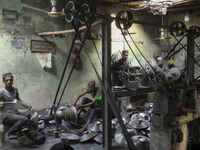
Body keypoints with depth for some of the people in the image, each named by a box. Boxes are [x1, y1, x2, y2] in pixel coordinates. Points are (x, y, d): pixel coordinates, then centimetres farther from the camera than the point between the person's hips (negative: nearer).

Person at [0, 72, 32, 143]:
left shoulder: (15, 89, 13)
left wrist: (27, 105, 15)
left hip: (16, 113, 7)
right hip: (7, 115, -7)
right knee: (24, 119, -32)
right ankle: (7, 134, -21)